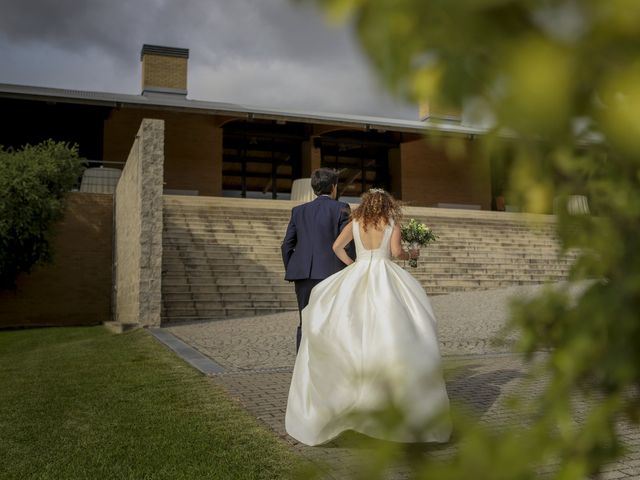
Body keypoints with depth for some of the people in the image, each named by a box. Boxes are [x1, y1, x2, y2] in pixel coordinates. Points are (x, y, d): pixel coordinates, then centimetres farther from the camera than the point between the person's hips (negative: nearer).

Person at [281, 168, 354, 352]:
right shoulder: (341, 208, 2)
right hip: (330, 272, -4)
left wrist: (291, 271, 20)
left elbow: (287, 245, 11)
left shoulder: (298, 210, 13)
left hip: (303, 274, 4)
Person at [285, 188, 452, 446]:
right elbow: (396, 251, -5)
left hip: (357, 275, 2)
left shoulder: (355, 222, 13)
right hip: (384, 274, -2)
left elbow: (336, 246, 4)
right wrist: (411, 254, 16)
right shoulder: (392, 222, 7)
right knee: (389, 330, -1)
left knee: (354, 331, 5)